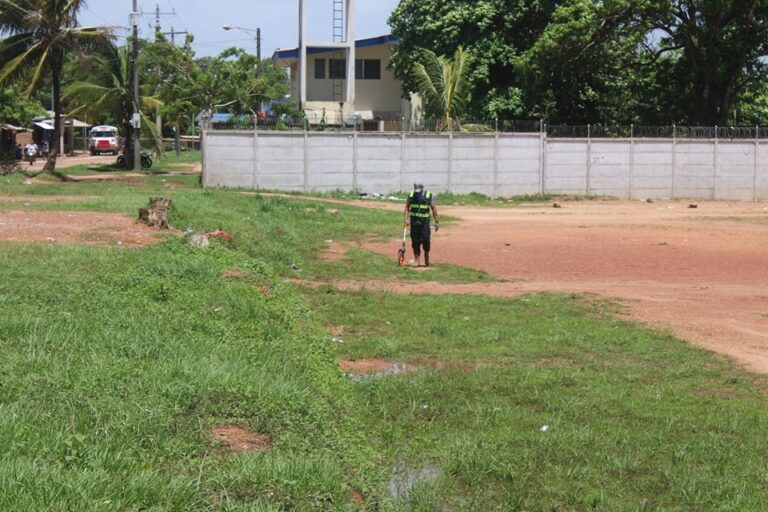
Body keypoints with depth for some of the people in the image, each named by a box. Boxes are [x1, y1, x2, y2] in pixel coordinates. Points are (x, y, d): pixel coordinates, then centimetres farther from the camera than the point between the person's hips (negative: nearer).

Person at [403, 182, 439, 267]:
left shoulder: (429, 195, -4)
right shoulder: (411, 195, 4)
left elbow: (433, 209, 0)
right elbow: (407, 207, 7)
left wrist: (436, 222, -2)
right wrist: (405, 219, -4)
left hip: (424, 221, -2)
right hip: (414, 221, 2)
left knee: (426, 240, -7)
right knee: (415, 242, 2)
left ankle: (427, 260, 10)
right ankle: (417, 260, 9)